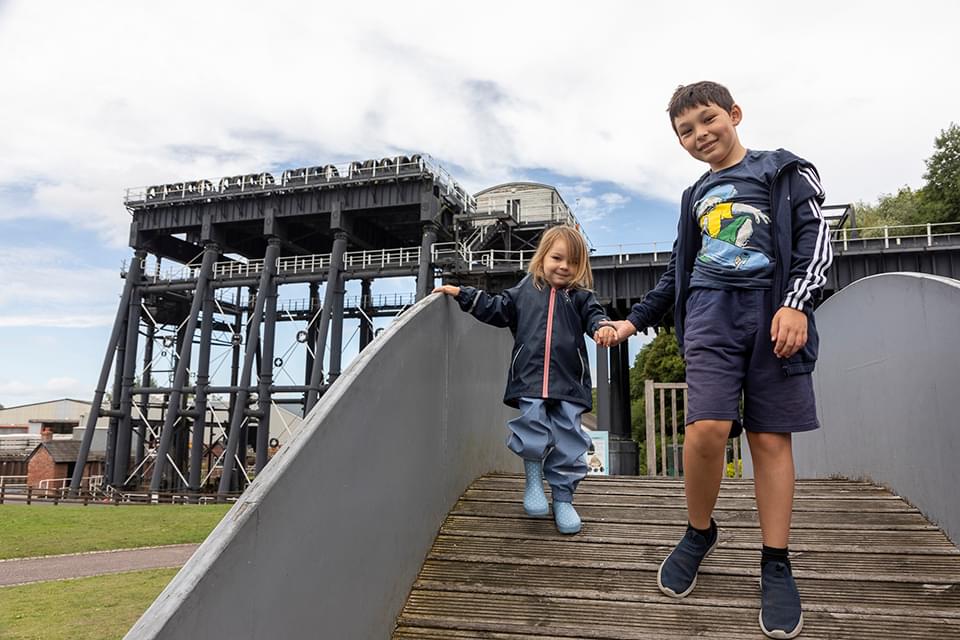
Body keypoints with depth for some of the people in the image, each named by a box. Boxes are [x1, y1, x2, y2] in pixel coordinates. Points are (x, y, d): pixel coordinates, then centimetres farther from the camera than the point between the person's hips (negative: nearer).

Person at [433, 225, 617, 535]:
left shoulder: (580, 297, 10)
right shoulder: (524, 291, 12)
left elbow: (593, 315, -2)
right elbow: (495, 308, 17)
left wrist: (603, 327, -26)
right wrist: (462, 294, 12)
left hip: (569, 383, 0)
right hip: (529, 381, 0)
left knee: (568, 440, 1)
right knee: (532, 429, -9)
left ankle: (563, 499, 16)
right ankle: (533, 479, 18)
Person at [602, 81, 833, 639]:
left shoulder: (783, 170, 10)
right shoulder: (695, 197, 23)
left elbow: (815, 235, -1)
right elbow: (678, 273, 27)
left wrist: (797, 302, -15)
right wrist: (635, 320, 23)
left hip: (774, 313, -2)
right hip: (711, 313, 2)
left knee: (771, 438, -3)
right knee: (707, 428, -15)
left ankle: (776, 564, 6)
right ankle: (700, 532, 8)